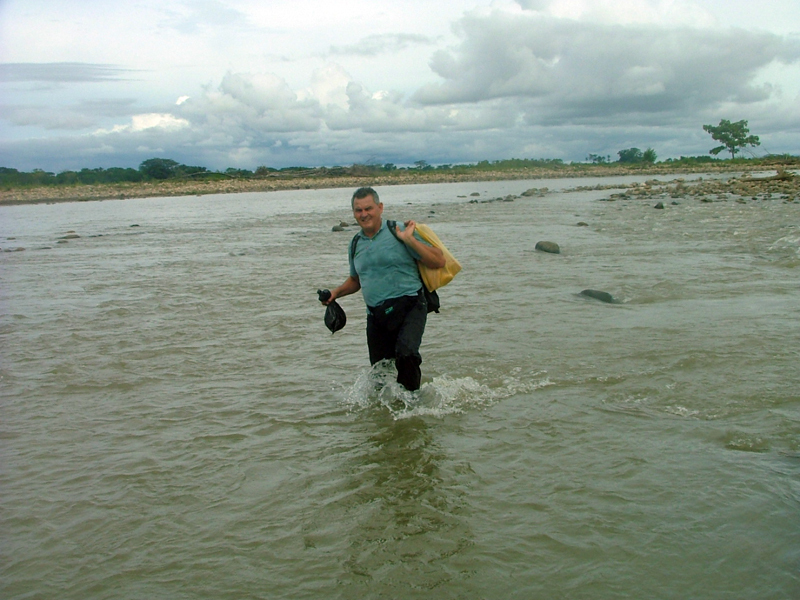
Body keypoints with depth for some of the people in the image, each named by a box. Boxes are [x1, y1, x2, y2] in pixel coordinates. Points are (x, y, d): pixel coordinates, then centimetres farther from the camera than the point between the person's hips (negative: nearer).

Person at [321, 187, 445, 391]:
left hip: (409, 307, -6)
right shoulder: (356, 244, 12)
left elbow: (439, 261, -9)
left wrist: (409, 240, -16)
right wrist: (336, 292, 12)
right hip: (376, 315, 6)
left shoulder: (398, 232, -5)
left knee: (406, 353, -29)